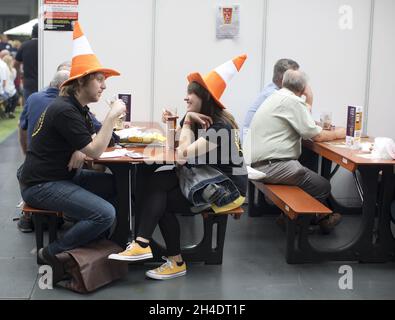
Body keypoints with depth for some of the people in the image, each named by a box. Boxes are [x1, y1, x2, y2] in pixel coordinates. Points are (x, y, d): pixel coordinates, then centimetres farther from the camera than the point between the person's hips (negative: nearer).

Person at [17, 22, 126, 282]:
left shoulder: (80, 108, 10)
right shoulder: (64, 110, -20)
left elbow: (92, 141, 17)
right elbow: (96, 152, -22)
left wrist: (82, 149, -6)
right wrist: (112, 116, -20)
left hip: (64, 176, 10)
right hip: (41, 185, -10)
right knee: (105, 213, -24)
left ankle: (96, 241, 12)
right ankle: (52, 253, -7)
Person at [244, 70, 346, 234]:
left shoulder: (276, 97, 17)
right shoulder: (292, 101, -13)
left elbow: (303, 126, 24)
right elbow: (316, 135, -11)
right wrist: (337, 133, 6)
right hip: (271, 165, -11)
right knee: (323, 187, -5)